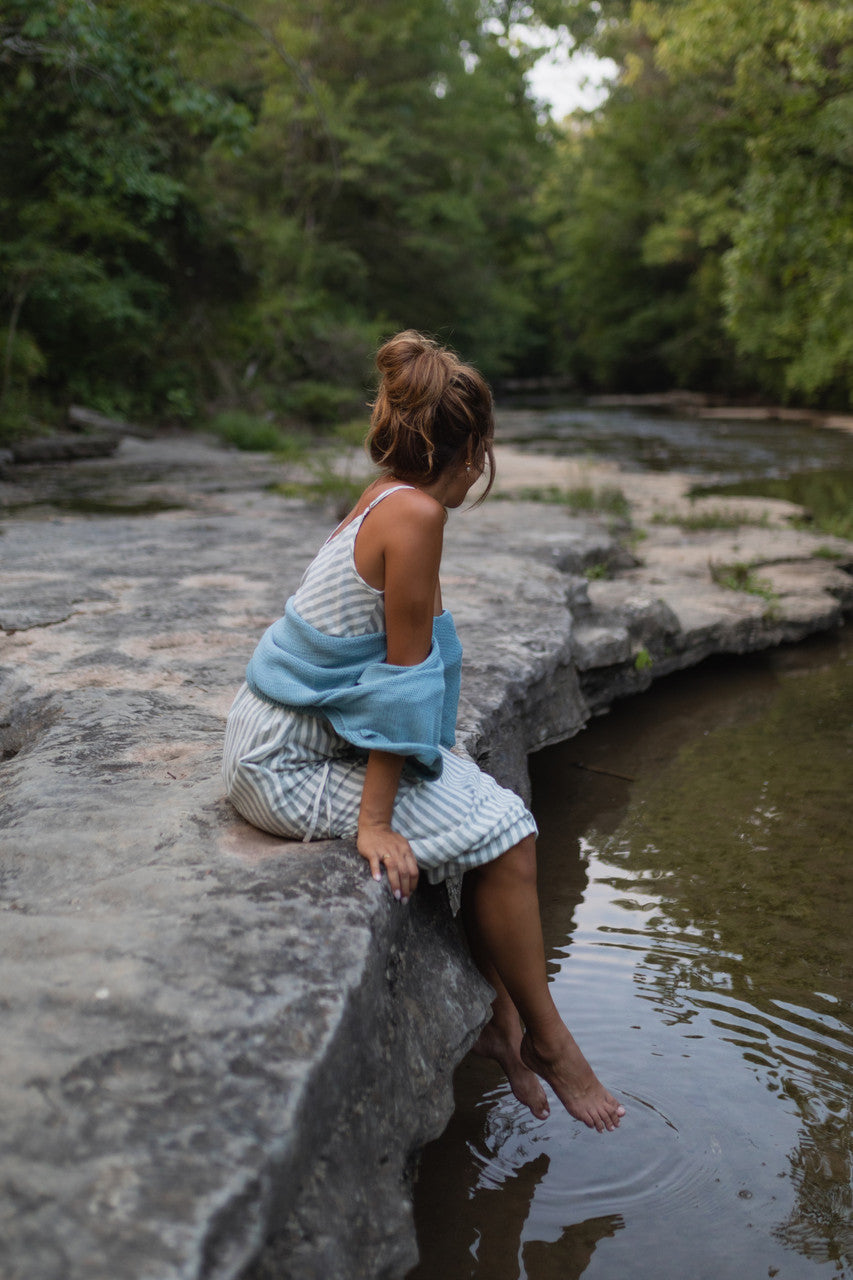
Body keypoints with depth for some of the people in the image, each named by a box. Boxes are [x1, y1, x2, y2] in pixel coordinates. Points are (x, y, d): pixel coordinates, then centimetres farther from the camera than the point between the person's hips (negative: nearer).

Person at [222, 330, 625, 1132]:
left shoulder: (382, 501, 6)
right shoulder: (415, 512, -21)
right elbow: (402, 676, -21)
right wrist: (374, 823, -18)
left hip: (311, 735, 9)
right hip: (286, 764, -9)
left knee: (496, 818, 10)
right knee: (503, 839, -6)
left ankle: (501, 1018, 20)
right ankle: (546, 1041, 12)